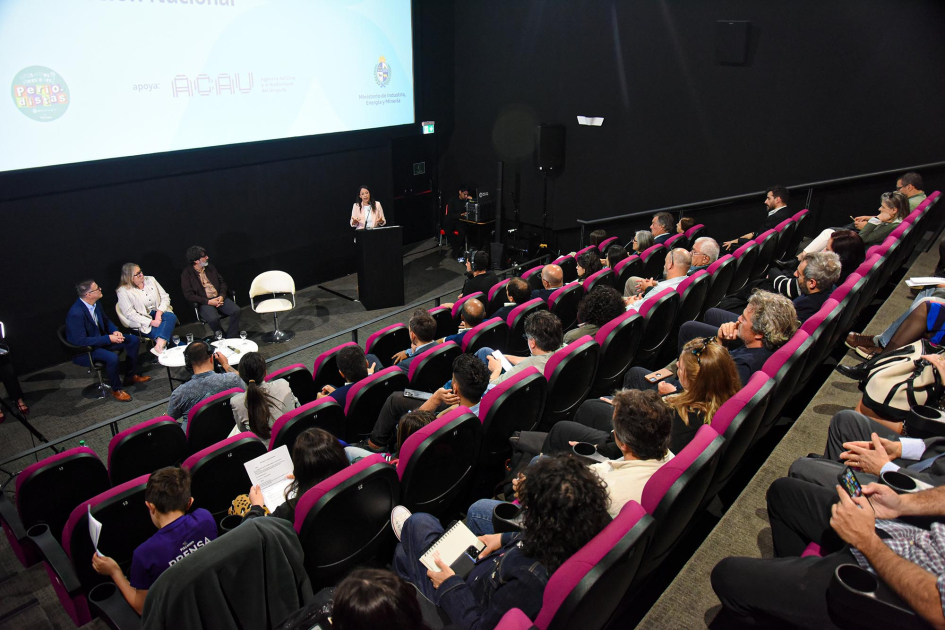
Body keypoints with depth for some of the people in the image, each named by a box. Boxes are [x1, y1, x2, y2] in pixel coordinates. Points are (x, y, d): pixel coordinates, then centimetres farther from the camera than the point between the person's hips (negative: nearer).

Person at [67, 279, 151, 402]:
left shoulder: (96, 304, -4)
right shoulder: (76, 313, -30)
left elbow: (106, 320, 14)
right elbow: (81, 341, -30)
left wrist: (115, 331, -7)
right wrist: (109, 338, -30)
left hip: (100, 340, 9)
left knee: (133, 340, 4)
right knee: (112, 357, -34)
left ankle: (130, 376, 15)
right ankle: (116, 390, -10)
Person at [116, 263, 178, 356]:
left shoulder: (150, 280, 7)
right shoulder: (123, 291, -6)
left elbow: (165, 297, 6)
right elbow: (130, 314, -12)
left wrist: (159, 312, -14)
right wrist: (151, 322, -21)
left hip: (159, 313, 4)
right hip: (143, 322, -4)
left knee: (171, 317, -31)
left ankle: (158, 348, -43)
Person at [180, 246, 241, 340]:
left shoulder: (210, 267, 13)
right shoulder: (187, 273, -2)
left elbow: (222, 282, 16)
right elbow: (189, 295, -7)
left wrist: (222, 296, -4)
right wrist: (208, 302, -15)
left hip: (219, 298, 5)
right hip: (204, 303, -5)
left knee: (236, 310, -22)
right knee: (213, 318, -34)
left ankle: (231, 339, -14)